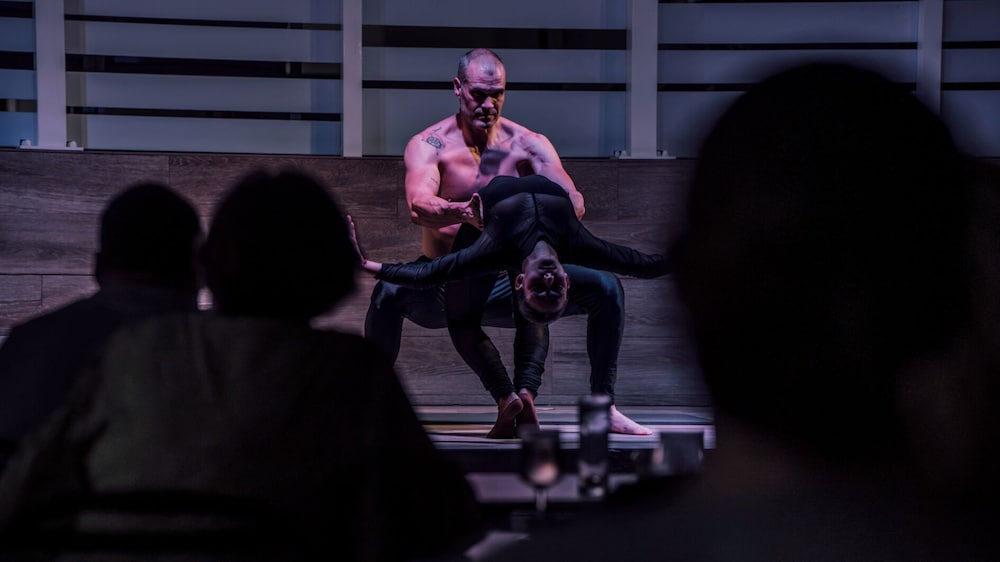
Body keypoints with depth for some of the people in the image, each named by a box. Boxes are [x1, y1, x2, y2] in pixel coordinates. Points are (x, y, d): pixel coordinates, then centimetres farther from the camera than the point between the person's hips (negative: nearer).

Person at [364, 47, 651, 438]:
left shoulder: (528, 145, 0)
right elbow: (418, 205, -29)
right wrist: (464, 212, -51)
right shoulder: (429, 145, -8)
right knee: (392, 291, -34)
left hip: (508, 284, 3)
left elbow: (574, 201, -15)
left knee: (605, 287, -12)